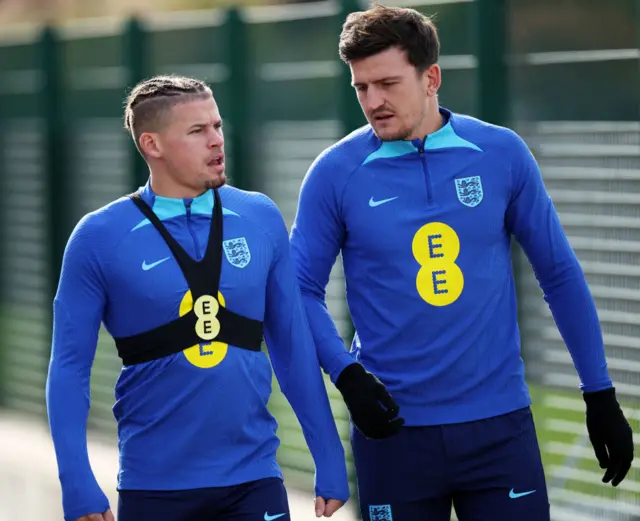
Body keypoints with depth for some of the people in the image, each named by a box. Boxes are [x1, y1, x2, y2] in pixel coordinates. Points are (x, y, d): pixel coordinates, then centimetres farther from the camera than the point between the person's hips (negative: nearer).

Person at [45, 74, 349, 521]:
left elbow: (295, 348, 7)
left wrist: (330, 465, 6)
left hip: (254, 482, 2)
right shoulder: (100, 237, -5)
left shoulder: (262, 220, 2)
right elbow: (70, 369, -4)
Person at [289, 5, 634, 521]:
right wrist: (347, 375, -14)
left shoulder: (502, 153, -1)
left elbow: (560, 275, 6)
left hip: (500, 423, 1)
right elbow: (303, 290, 2)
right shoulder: (336, 173, -4)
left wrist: (600, 394, 6)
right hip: (395, 428, -1)